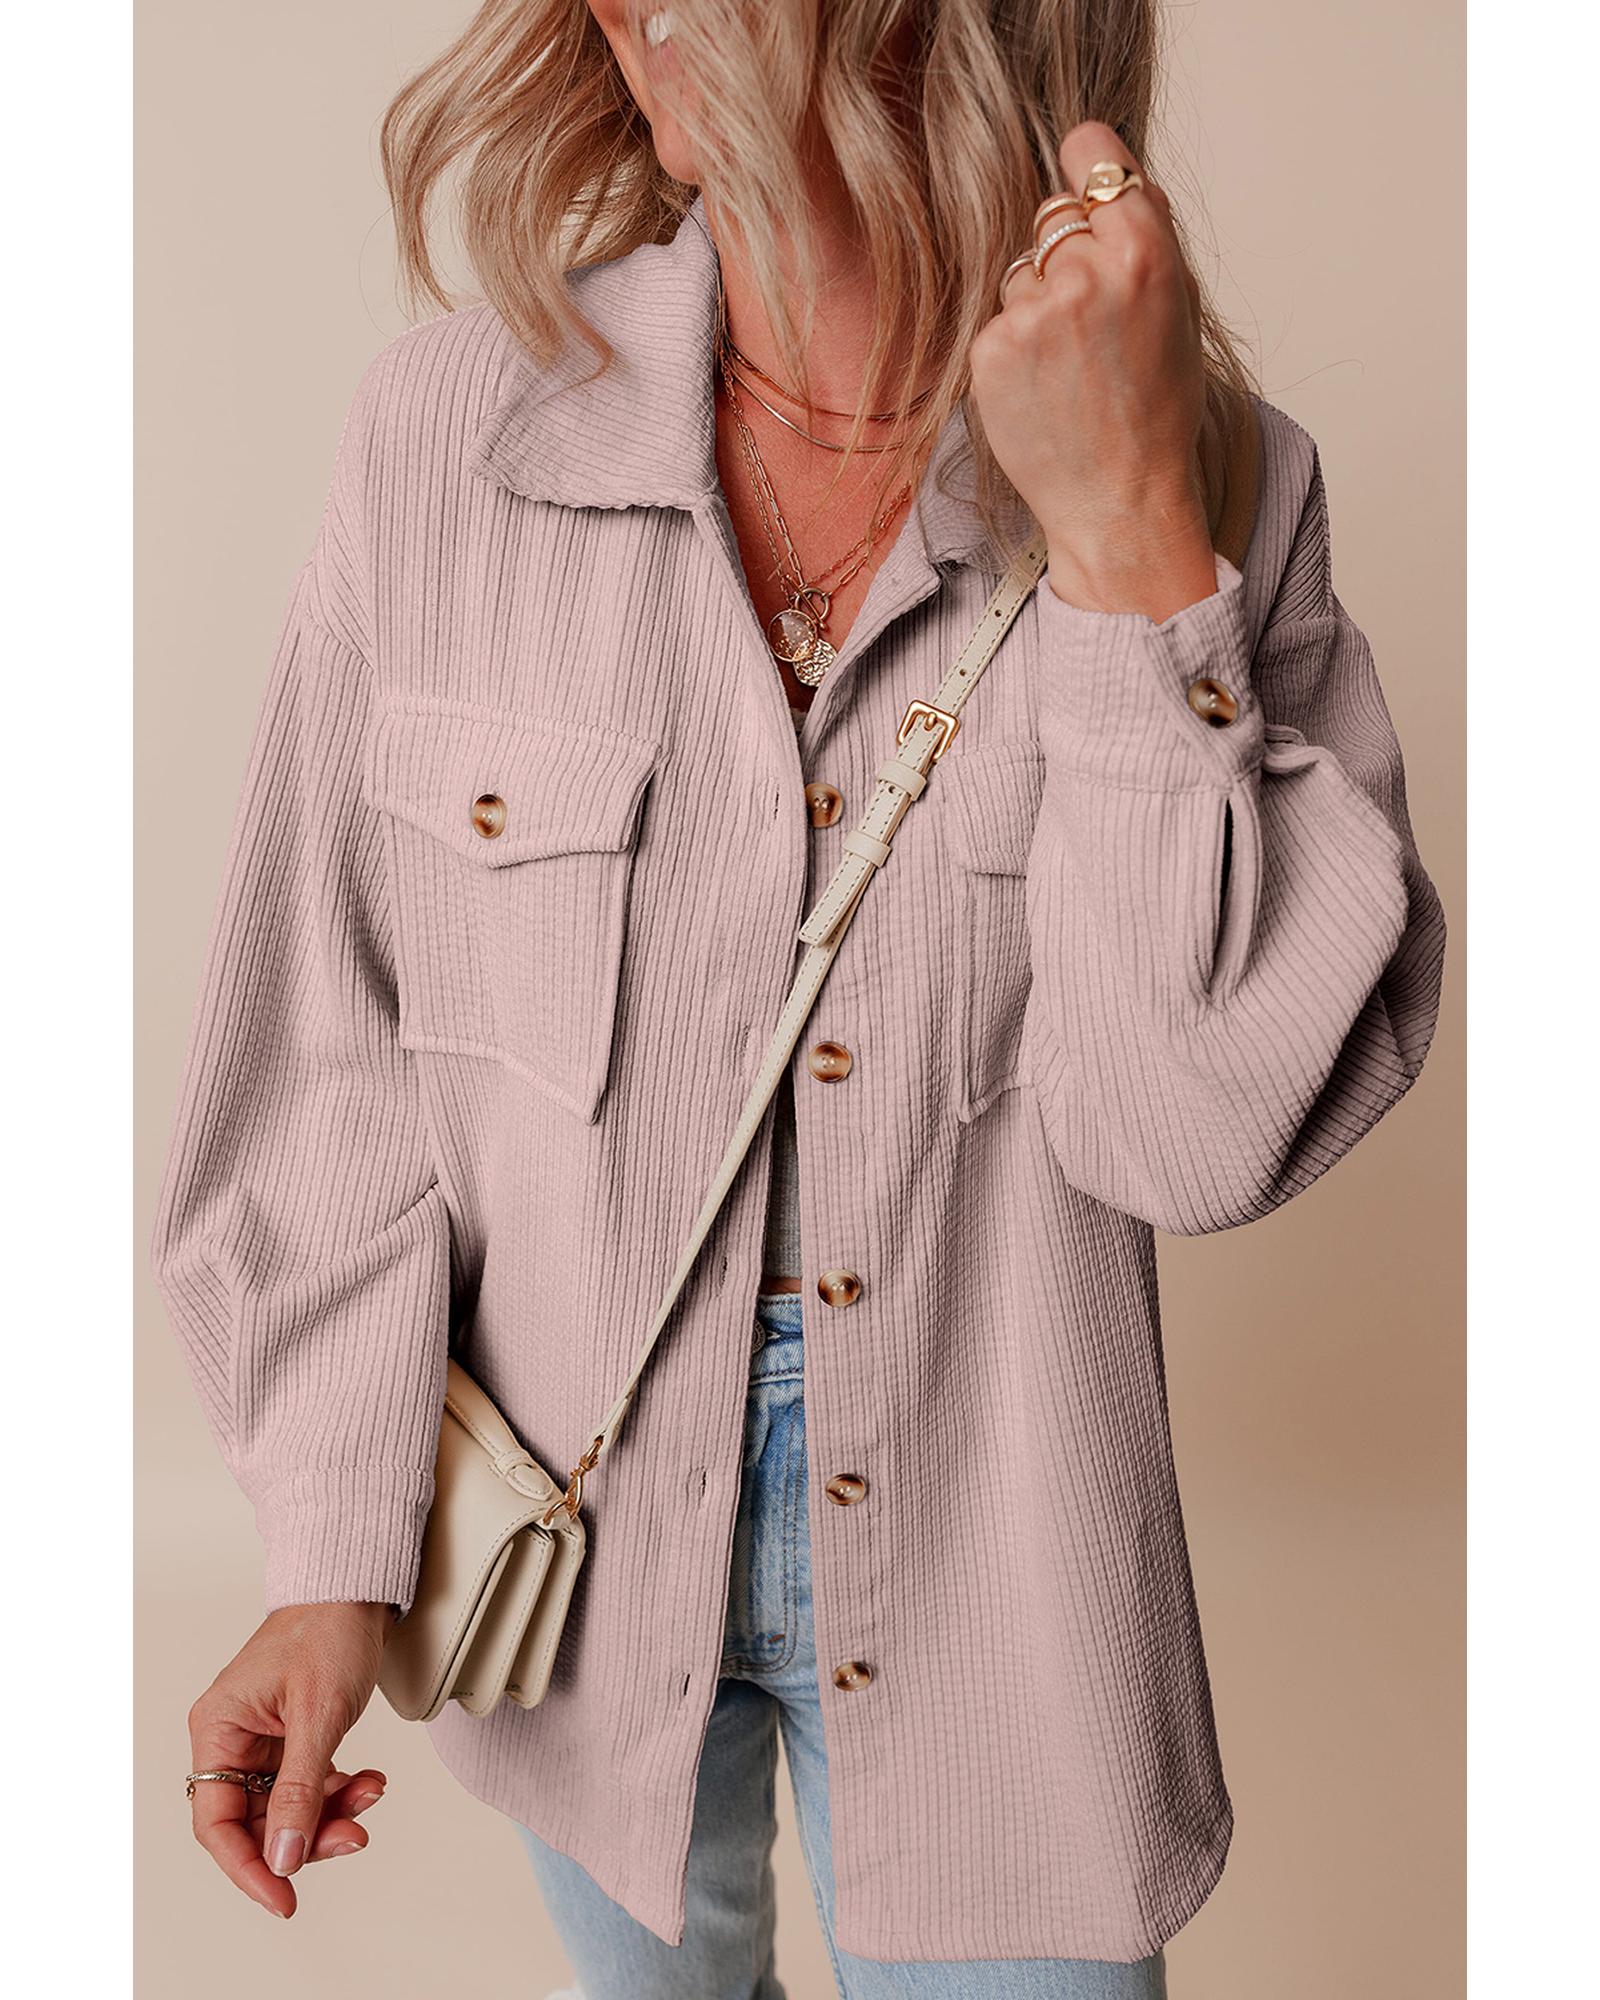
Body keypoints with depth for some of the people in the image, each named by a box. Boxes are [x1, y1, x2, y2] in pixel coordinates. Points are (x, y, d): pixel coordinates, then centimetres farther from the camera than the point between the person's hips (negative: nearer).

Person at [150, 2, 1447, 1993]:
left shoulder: (1218, 485, -14)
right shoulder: (450, 430, -13)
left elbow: (1199, 1125, -21)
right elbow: (337, 1034, -6)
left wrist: (1126, 544, -26)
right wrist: (335, 1547, -9)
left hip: (980, 1555, -1)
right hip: (573, 1529, 2)